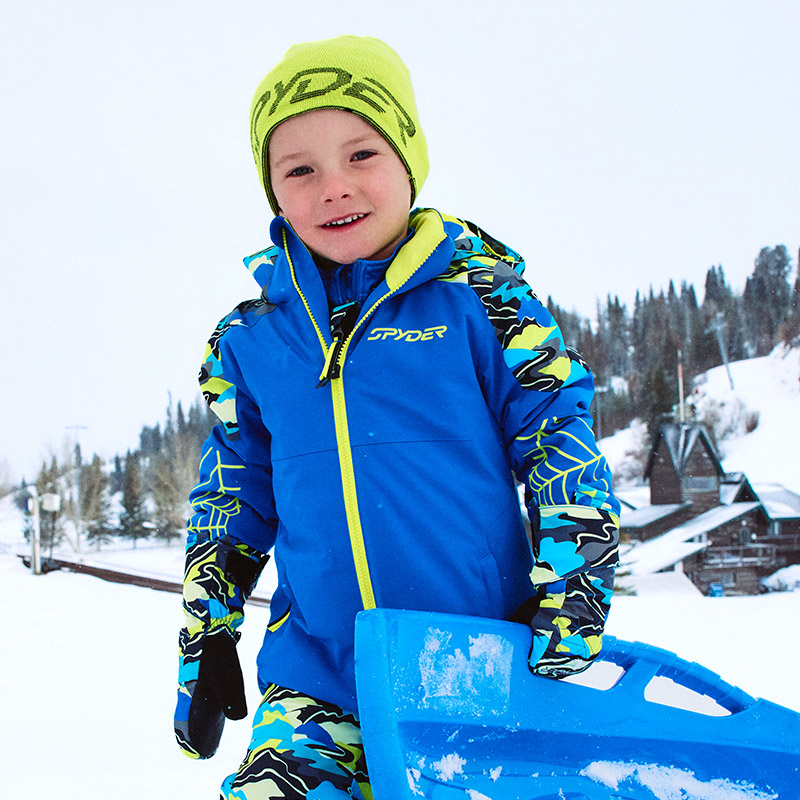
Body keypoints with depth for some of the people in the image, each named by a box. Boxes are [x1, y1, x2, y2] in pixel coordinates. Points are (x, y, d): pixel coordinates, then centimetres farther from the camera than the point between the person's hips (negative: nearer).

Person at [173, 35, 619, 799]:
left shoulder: (476, 295, -3)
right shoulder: (251, 338, 6)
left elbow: (560, 440, -1)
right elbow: (231, 495, 16)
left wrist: (571, 596, -8)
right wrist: (206, 638, 17)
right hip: (317, 677, 2)